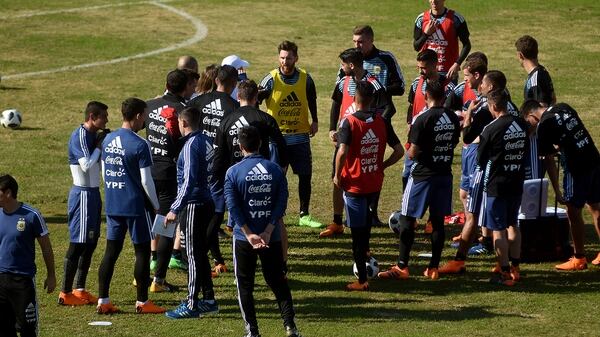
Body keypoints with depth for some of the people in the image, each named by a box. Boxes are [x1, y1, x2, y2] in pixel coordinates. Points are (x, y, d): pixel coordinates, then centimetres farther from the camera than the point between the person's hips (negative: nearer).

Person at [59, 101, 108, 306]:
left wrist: (103, 145, 3)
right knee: (78, 243, -8)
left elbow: (100, 162, 17)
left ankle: (80, 290, 20)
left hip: (92, 193, 10)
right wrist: (100, 147, -14)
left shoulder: (93, 136, 12)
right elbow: (87, 165, -25)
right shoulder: (80, 137, -17)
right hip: (83, 195, -10)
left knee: (90, 243, 13)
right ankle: (66, 293, -5)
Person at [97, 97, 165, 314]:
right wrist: (156, 205, -3)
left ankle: (103, 301, 7)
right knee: (142, 251, 4)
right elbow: (146, 180, -14)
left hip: (112, 205, 6)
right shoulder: (139, 145, -15)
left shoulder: (108, 140, 6)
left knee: (111, 251, 9)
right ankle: (142, 302, 8)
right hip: (135, 205, -6)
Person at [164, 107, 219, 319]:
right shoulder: (206, 142, 10)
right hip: (206, 204, 9)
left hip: (193, 205, -9)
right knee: (200, 254, 17)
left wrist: (176, 209, -21)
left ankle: (192, 305, 0)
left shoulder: (191, 145, -17)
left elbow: (189, 181, -23)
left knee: (193, 255, -4)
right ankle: (209, 300, 22)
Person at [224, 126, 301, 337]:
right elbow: (281, 203, -7)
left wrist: (249, 234, -13)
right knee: (278, 282, 11)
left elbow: (233, 207, -13)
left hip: (243, 238, -2)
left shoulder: (233, 172, -7)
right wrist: (267, 232, -10)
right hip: (271, 238, 2)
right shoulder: (275, 170, -1)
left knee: (245, 286, 8)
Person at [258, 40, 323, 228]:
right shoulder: (271, 79, -10)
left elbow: (312, 100, 16)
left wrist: (314, 121, 15)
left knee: (305, 175, 4)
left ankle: (304, 215, 15)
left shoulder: (305, 79, -1)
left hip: (300, 135, 3)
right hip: (276, 136, -3)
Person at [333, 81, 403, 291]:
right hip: (375, 184, 4)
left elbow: (342, 152, -25)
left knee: (357, 232, 0)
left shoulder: (349, 122, -14)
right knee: (366, 220, 32)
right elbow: (399, 151, 1)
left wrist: (337, 175, -11)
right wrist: (382, 166, 13)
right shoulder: (382, 122, 0)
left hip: (354, 184, -4)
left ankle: (362, 280, 2)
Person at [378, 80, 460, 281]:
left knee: (407, 219, 2)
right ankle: (434, 268, 12)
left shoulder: (423, 119, -16)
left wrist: (409, 151, 6)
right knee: (438, 221, 10)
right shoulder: (453, 118, 2)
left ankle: (402, 267, 1)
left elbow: (413, 153, -15)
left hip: (422, 175, -5)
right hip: (444, 174, 5)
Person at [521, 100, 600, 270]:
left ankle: (579, 259, 10)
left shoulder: (544, 125, -13)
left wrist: (557, 191, -8)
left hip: (577, 168, -8)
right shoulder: (564, 108, 8)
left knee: (573, 212, 4)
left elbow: (549, 160, -11)